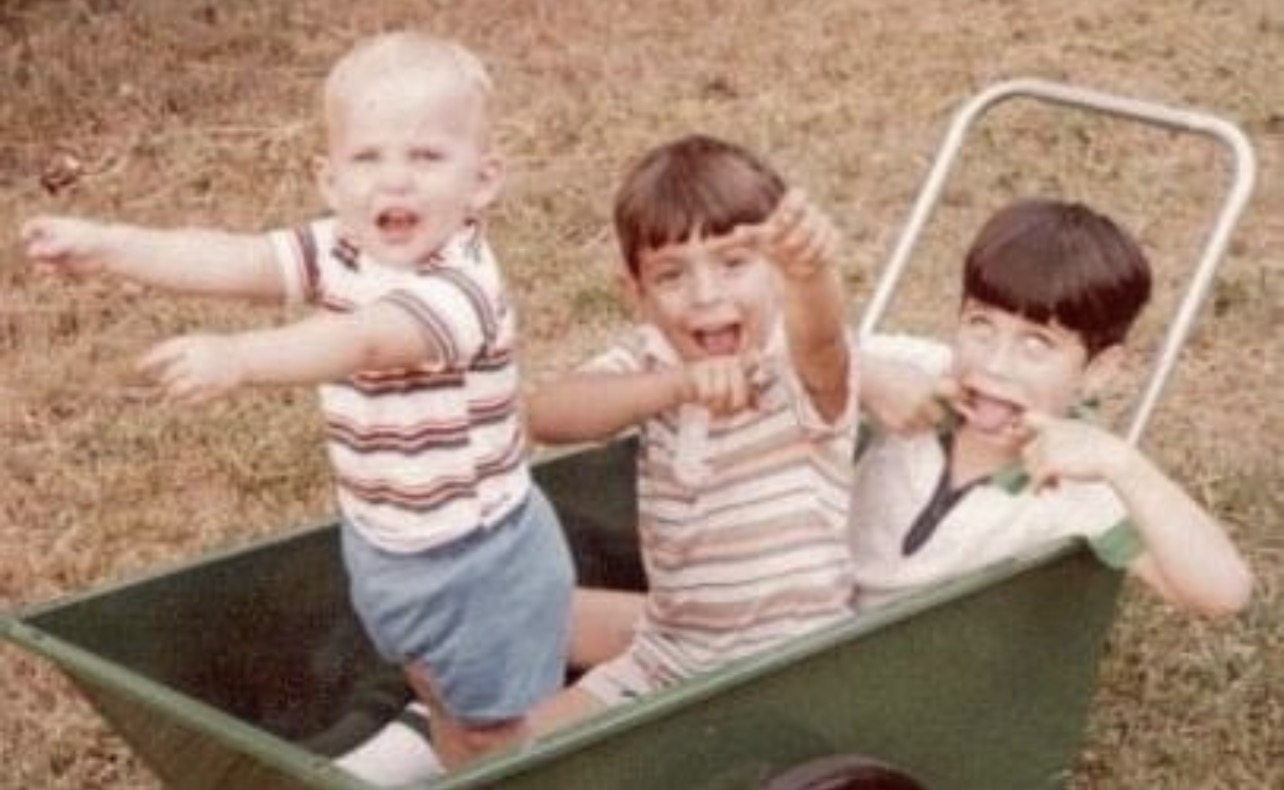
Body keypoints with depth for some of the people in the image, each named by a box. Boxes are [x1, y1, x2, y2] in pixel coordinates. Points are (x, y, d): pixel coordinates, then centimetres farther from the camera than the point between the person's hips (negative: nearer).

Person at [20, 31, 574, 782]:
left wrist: (239, 357, -62)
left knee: (495, 734, 11)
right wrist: (106, 244, -28)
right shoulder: (339, 251, -8)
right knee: (441, 702, 27)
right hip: (387, 548, 7)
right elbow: (232, 259, -16)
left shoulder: (464, 286, -32)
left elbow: (362, 343, -47)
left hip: (481, 560, -7)